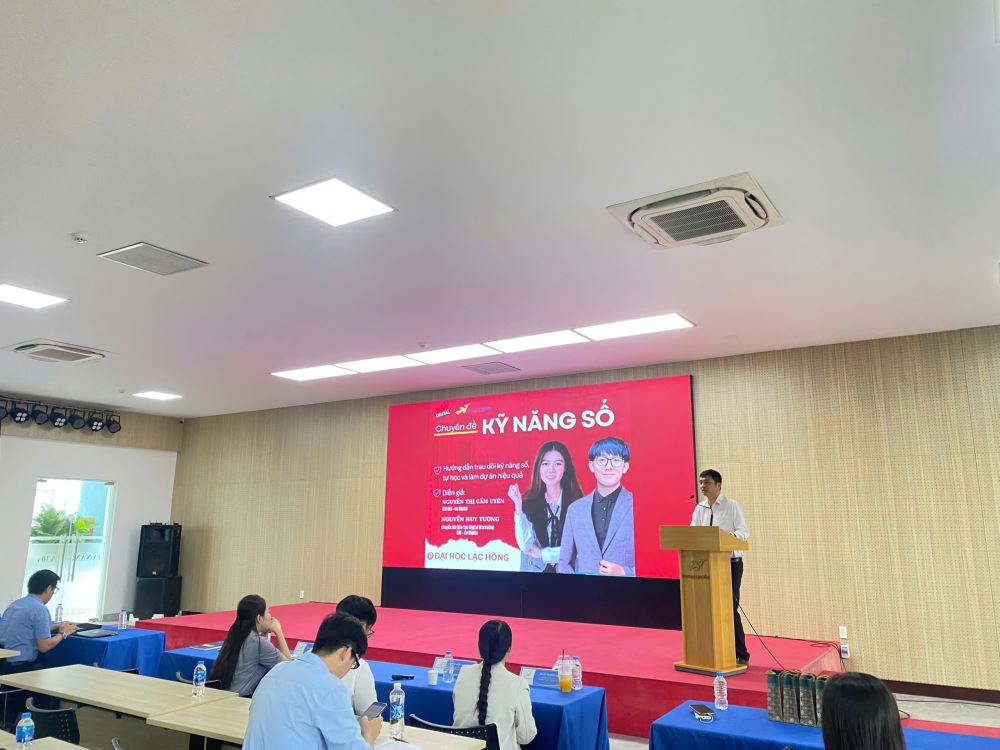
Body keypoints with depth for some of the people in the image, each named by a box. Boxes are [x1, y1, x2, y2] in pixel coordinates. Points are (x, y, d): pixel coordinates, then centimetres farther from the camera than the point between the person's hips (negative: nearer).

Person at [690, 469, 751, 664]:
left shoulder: (731, 505, -6)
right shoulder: (699, 509, 9)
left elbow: (744, 532, -11)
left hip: (731, 562, -5)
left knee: (730, 608, -5)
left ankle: (740, 655, 7)